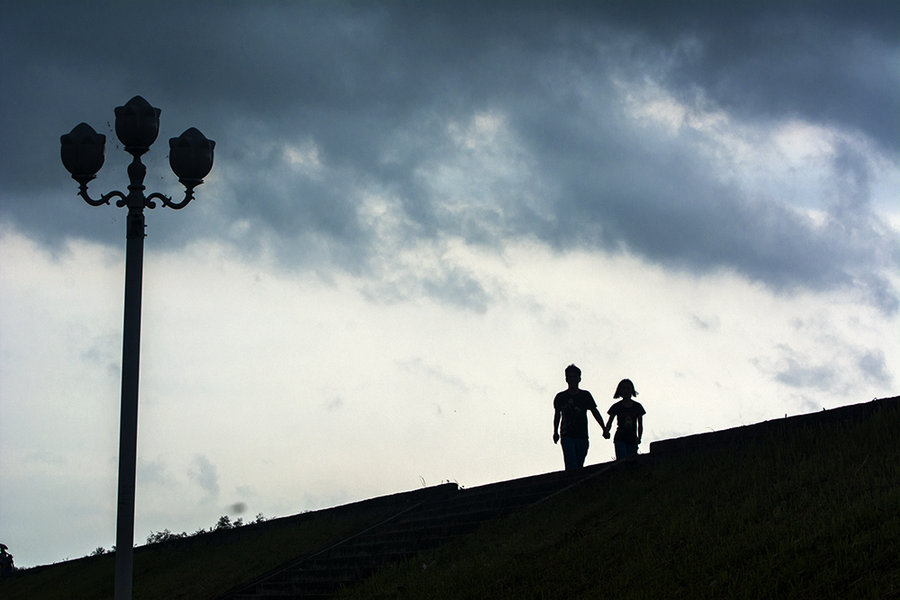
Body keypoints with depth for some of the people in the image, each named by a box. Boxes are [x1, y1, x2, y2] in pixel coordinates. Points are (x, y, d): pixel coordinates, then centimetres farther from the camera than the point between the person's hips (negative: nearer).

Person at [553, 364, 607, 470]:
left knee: (579, 466, 0)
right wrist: (555, 432, 14)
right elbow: (557, 415, 20)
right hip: (567, 435, -1)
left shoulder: (585, 395, 9)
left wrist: (604, 428, -3)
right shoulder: (561, 397, 9)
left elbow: (595, 412, 6)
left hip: (582, 436, 2)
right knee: (571, 466, -17)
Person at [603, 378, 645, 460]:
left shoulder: (637, 406, 8)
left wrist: (639, 437, -5)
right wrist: (606, 431, -19)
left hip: (632, 440, 2)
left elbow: (640, 425, 10)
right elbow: (610, 422, 2)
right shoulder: (617, 407, 4)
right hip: (620, 439, -2)